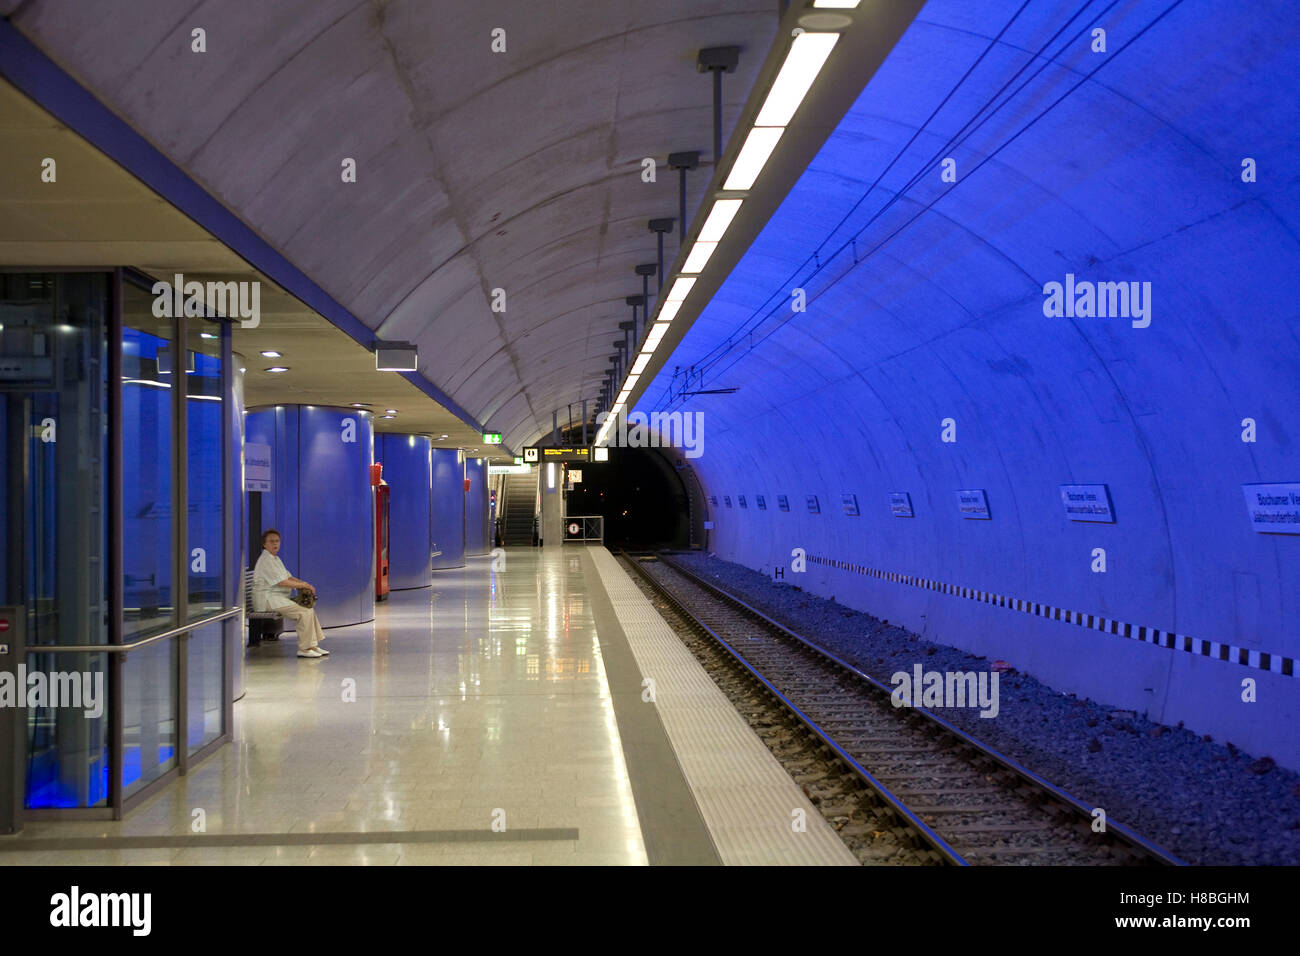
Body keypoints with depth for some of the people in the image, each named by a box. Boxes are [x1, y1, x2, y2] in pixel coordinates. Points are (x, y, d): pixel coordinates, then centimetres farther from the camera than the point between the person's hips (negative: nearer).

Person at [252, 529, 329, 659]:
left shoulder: (275, 559, 20)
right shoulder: (266, 560, -14)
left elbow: (288, 577, 20)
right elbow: (282, 582, -20)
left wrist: (303, 584, 1)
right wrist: (303, 585, -11)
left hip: (279, 598, 11)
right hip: (268, 599, -11)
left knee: (309, 609, 6)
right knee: (305, 612, -20)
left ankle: (313, 645, 5)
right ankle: (304, 649, -17)